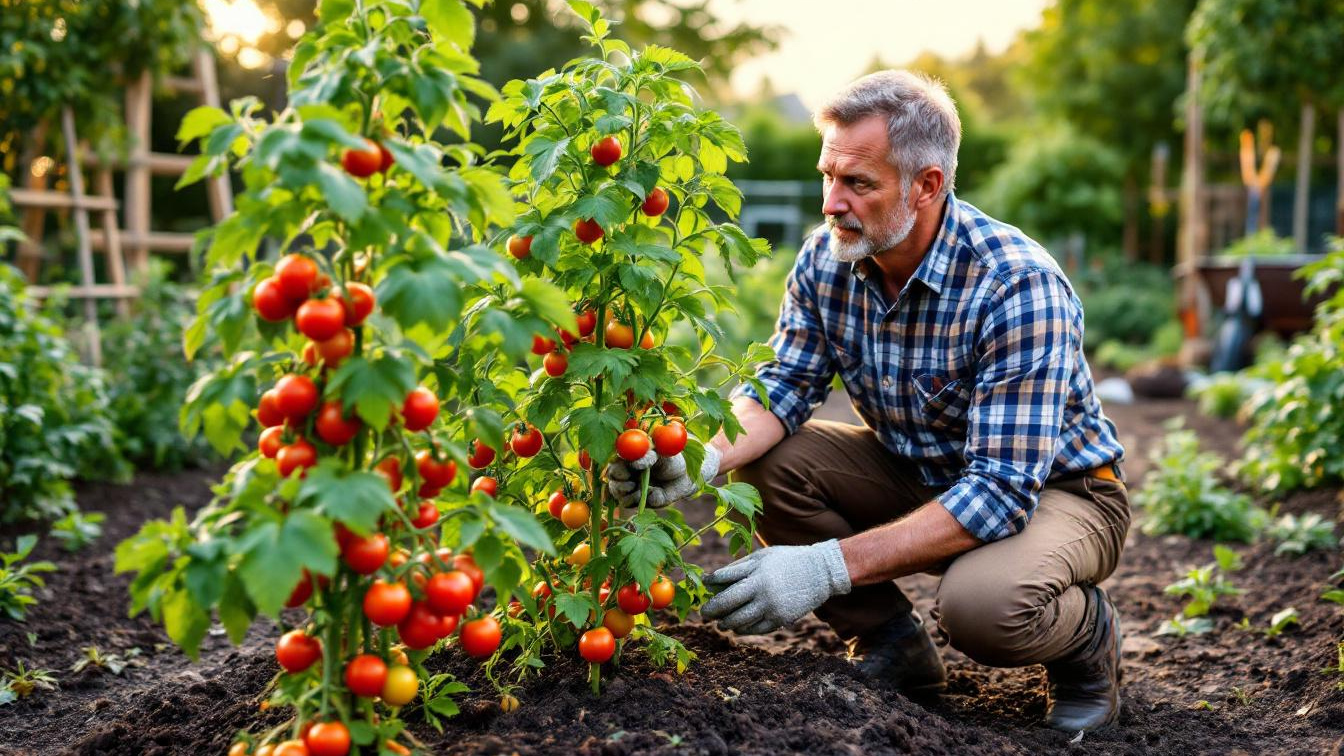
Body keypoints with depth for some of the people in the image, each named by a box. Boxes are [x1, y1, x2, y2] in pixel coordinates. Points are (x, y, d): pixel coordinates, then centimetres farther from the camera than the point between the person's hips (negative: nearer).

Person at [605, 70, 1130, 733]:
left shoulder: (1018, 286, -31)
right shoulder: (827, 259, -11)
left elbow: (1004, 490, -34)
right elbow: (782, 387, -7)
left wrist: (830, 566, -40)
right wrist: (700, 460, -31)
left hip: (1056, 488, -6)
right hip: (918, 475, 6)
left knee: (981, 606, -37)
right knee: (766, 461, -15)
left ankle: (1088, 631, 1)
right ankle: (893, 645, 3)